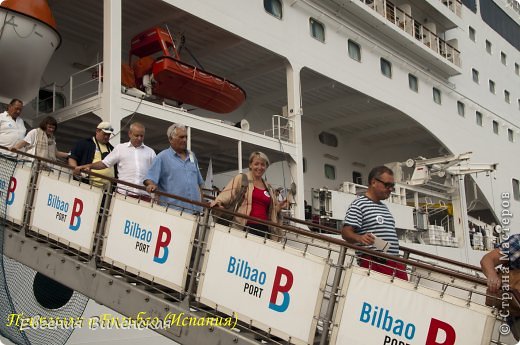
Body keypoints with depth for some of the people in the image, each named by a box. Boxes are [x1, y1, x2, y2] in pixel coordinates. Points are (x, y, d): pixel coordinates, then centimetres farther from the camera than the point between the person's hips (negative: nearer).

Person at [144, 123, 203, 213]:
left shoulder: (192, 156, 19)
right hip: (173, 209, -5)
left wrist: (201, 203, 18)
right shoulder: (162, 157, 4)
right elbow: (150, 178, -3)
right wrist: (151, 185, -25)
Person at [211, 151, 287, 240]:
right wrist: (218, 202, -26)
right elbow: (228, 193, -7)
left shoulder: (269, 188, 22)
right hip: (245, 226, -5)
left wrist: (279, 206, 10)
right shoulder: (241, 179, 7)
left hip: (263, 229, 5)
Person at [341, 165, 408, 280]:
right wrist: (359, 238, -33)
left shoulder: (384, 207, 23)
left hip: (395, 263, 8)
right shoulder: (359, 204, -4)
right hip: (374, 263, -8)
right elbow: (346, 232, -13)